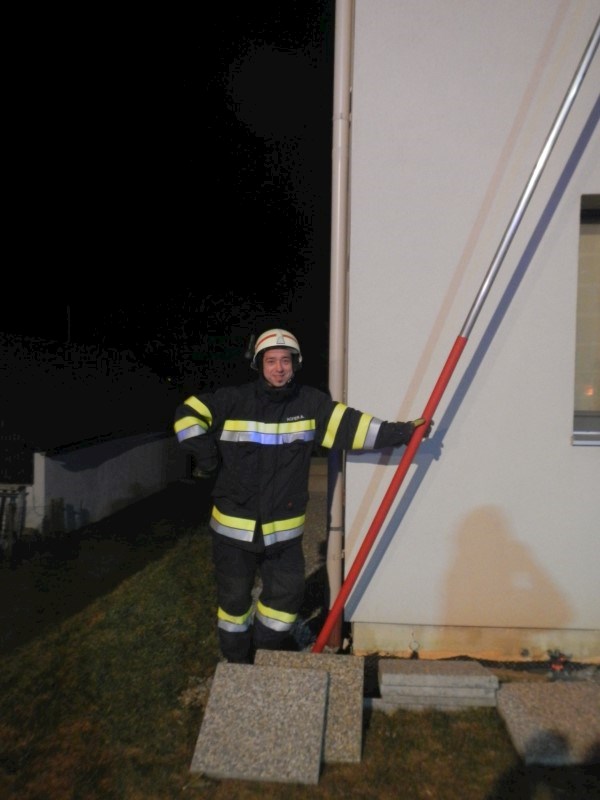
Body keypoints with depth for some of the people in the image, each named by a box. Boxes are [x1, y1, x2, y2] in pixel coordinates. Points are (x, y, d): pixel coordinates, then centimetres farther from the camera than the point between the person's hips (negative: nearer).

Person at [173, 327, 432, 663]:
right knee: (235, 597, 14)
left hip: (284, 528, 2)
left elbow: (353, 425, -10)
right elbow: (188, 413, 1)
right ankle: (237, 662, 37)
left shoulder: (311, 403, -5)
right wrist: (206, 456, -8)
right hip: (234, 525, -1)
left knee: (287, 593, 13)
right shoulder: (234, 400, -8)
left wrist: (401, 432, -19)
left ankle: (267, 652, 39)